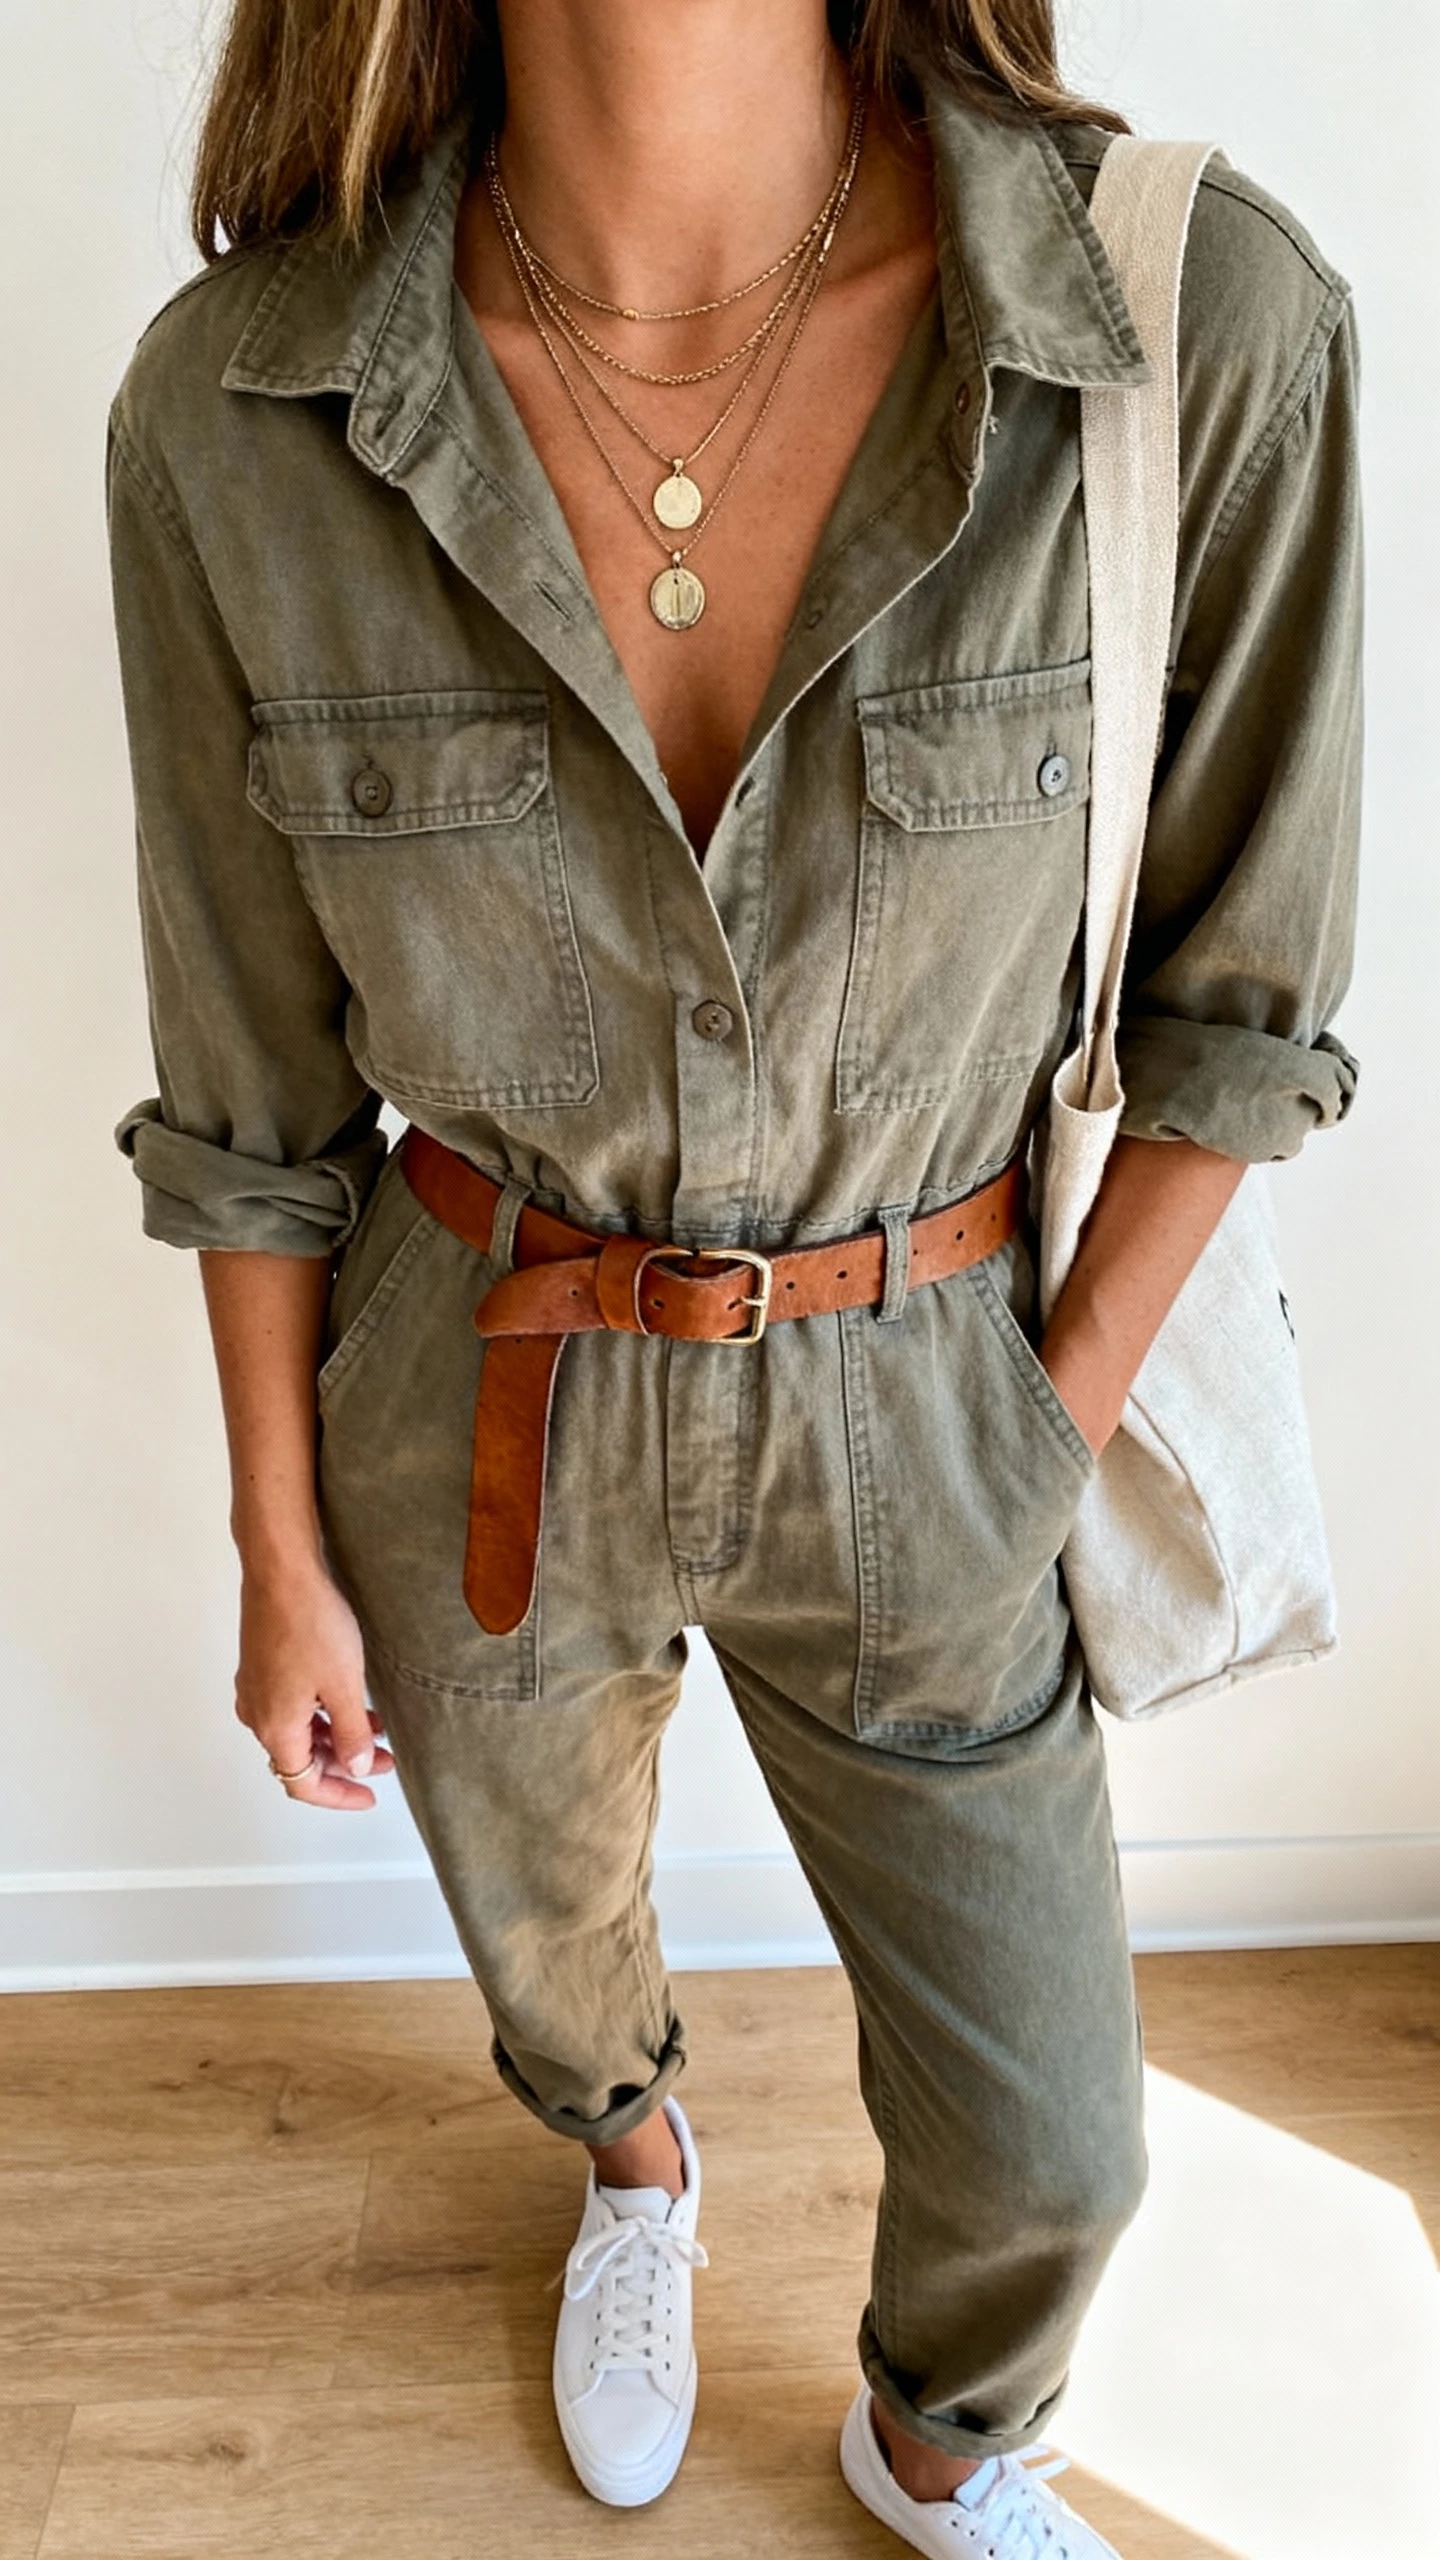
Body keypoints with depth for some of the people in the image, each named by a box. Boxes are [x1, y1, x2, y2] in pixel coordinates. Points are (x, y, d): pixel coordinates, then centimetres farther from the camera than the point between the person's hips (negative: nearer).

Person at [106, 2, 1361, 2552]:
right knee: (544, 1921, 29)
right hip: (473, 1411, 1)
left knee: (1040, 2133, 17)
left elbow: (1237, 980, -7)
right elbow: (257, 1073, -6)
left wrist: (1048, 1444, -5)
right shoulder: (234, 411, -17)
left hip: (904, 1423, 0)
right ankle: (632, 2156, 69)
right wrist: (281, 1554, 2)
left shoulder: (1208, 321, -21)